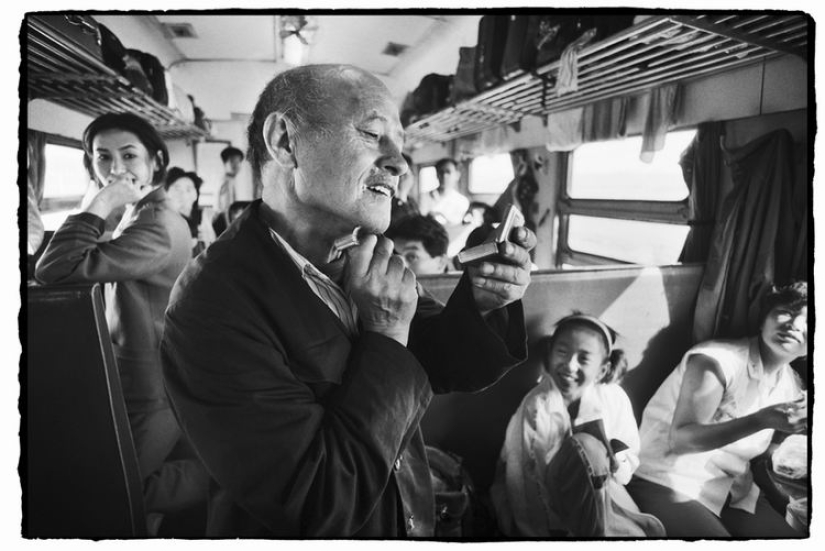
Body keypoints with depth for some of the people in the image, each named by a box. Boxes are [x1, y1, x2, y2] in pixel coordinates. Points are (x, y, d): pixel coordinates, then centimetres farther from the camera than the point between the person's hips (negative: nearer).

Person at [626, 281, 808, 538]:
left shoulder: (791, 385, 5)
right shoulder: (716, 360, -18)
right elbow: (680, 439, -27)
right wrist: (762, 420, -35)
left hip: (732, 490, 8)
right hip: (670, 485, -7)